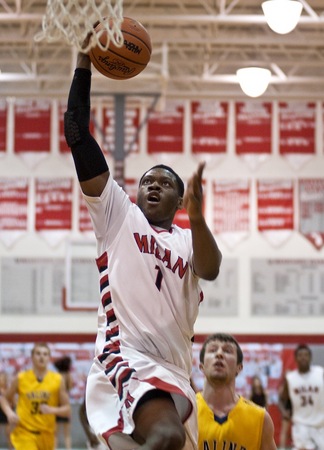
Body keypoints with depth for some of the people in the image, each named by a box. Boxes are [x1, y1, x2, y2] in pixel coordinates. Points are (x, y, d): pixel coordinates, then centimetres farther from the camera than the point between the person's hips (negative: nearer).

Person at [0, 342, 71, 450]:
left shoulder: (58, 380, -1)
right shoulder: (20, 378, -3)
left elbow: (67, 410, 1)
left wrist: (52, 410, -19)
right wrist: (9, 413, -10)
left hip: (47, 434, 3)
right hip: (24, 433, -3)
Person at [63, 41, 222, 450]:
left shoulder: (187, 239, 20)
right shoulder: (119, 215, 13)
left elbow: (210, 269, -6)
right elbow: (76, 133, 7)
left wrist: (197, 216, -23)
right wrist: (83, 64, 4)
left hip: (174, 372, 6)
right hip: (125, 357, -6)